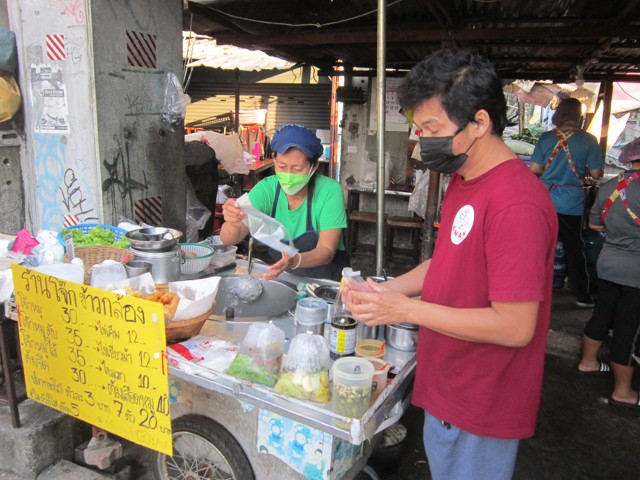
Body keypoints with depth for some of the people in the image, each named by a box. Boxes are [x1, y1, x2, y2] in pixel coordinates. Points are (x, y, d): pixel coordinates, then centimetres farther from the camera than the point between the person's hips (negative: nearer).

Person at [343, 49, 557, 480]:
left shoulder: (516, 204, -27)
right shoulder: (464, 180, 4)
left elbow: (515, 326, -26)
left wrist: (407, 309, -22)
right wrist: (386, 289, -1)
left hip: (480, 412, -8)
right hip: (448, 389, 9)